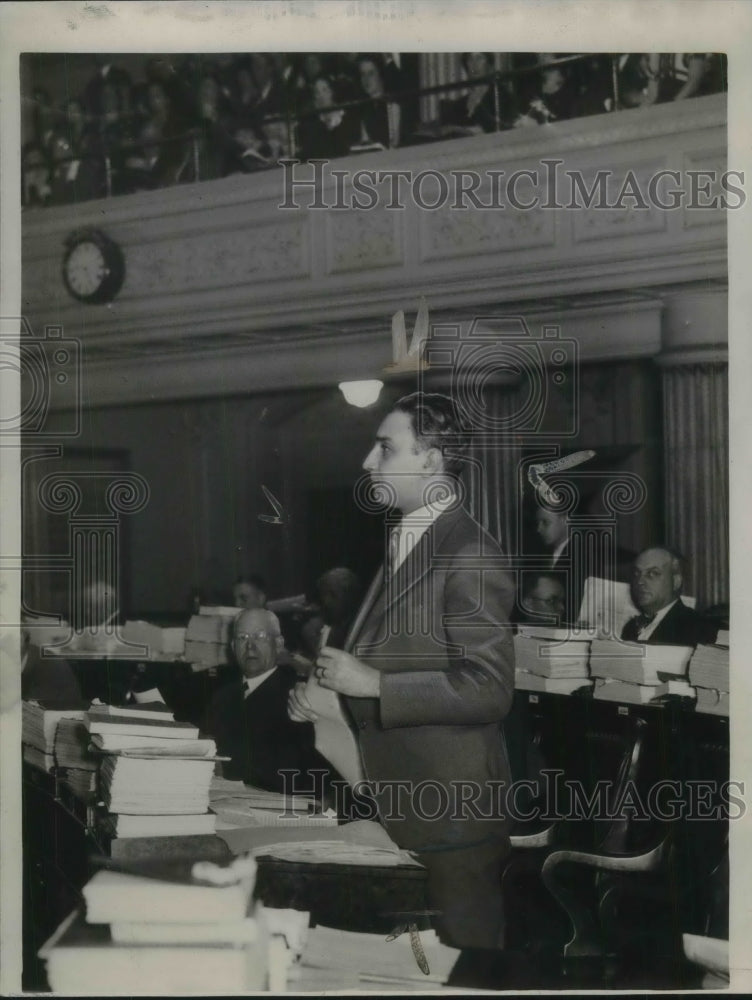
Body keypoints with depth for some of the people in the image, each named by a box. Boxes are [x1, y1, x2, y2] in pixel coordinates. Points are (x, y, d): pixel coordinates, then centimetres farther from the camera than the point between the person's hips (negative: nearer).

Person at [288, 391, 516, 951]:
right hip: (397, 806, 9)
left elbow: (489, 689, -22)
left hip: (450, 816, -9)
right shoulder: (406, 546, 14)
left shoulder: (469, 554, -16)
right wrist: (330, 695, 10)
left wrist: (373, 684, -21)